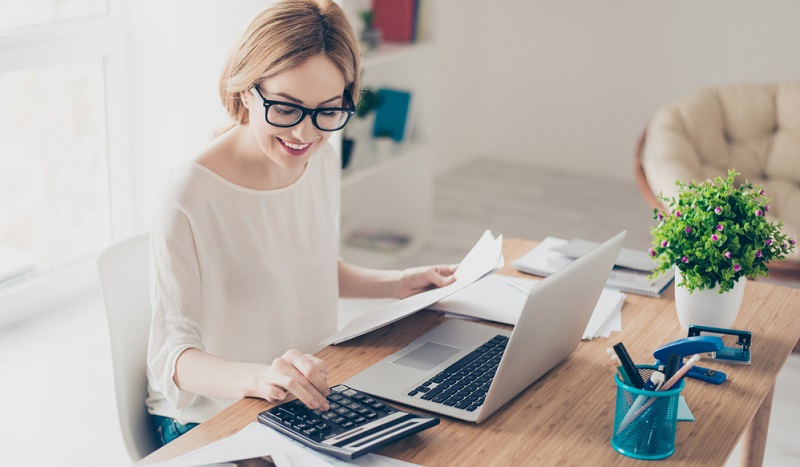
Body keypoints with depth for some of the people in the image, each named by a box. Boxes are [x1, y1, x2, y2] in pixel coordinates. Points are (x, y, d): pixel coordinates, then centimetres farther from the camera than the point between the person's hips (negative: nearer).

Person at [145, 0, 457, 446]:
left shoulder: (323, 161, 2)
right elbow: (173, 357, -22)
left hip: (310, 396, 7)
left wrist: (398, 284, 9)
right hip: (210, 420, -6)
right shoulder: (190, 197, -22)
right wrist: (258, 377, -39)